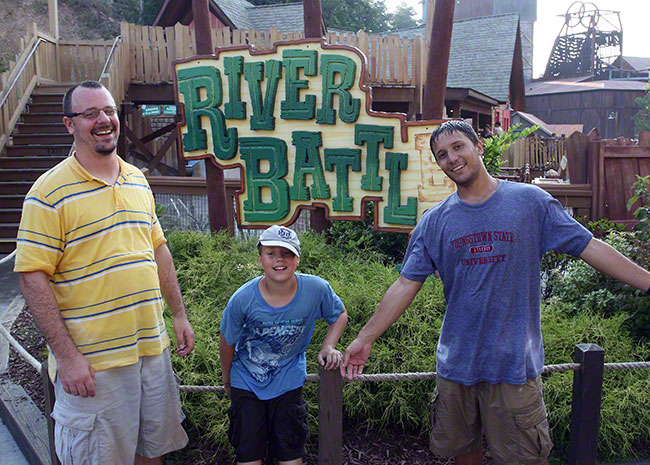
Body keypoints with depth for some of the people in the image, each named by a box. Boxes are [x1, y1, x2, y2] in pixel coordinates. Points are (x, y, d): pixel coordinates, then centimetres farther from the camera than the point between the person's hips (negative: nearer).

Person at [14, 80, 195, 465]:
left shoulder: (138, 180, 9)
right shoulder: (51, 191, -11)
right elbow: (33, 275, -14)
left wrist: (180, 314, 14)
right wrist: (66, 355, -18)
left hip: (153, 347, 6)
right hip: (93, 362, -6)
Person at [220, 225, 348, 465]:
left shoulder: (316, 289, -21)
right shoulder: (242, 299, -23)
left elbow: (340, 314, 1)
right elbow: (227, 342, -5)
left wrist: (328, 346, -15)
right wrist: (227, 379, 9)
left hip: (288, 379, 0)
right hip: (246, 380, 0)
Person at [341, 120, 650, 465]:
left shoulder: (529, 201, -2)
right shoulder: (434, 221, 3)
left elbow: (590, 248, 0)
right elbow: (406, 285, 3)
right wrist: (364, 339, 0)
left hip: (514, 362, -2)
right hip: (456, 362, 2)